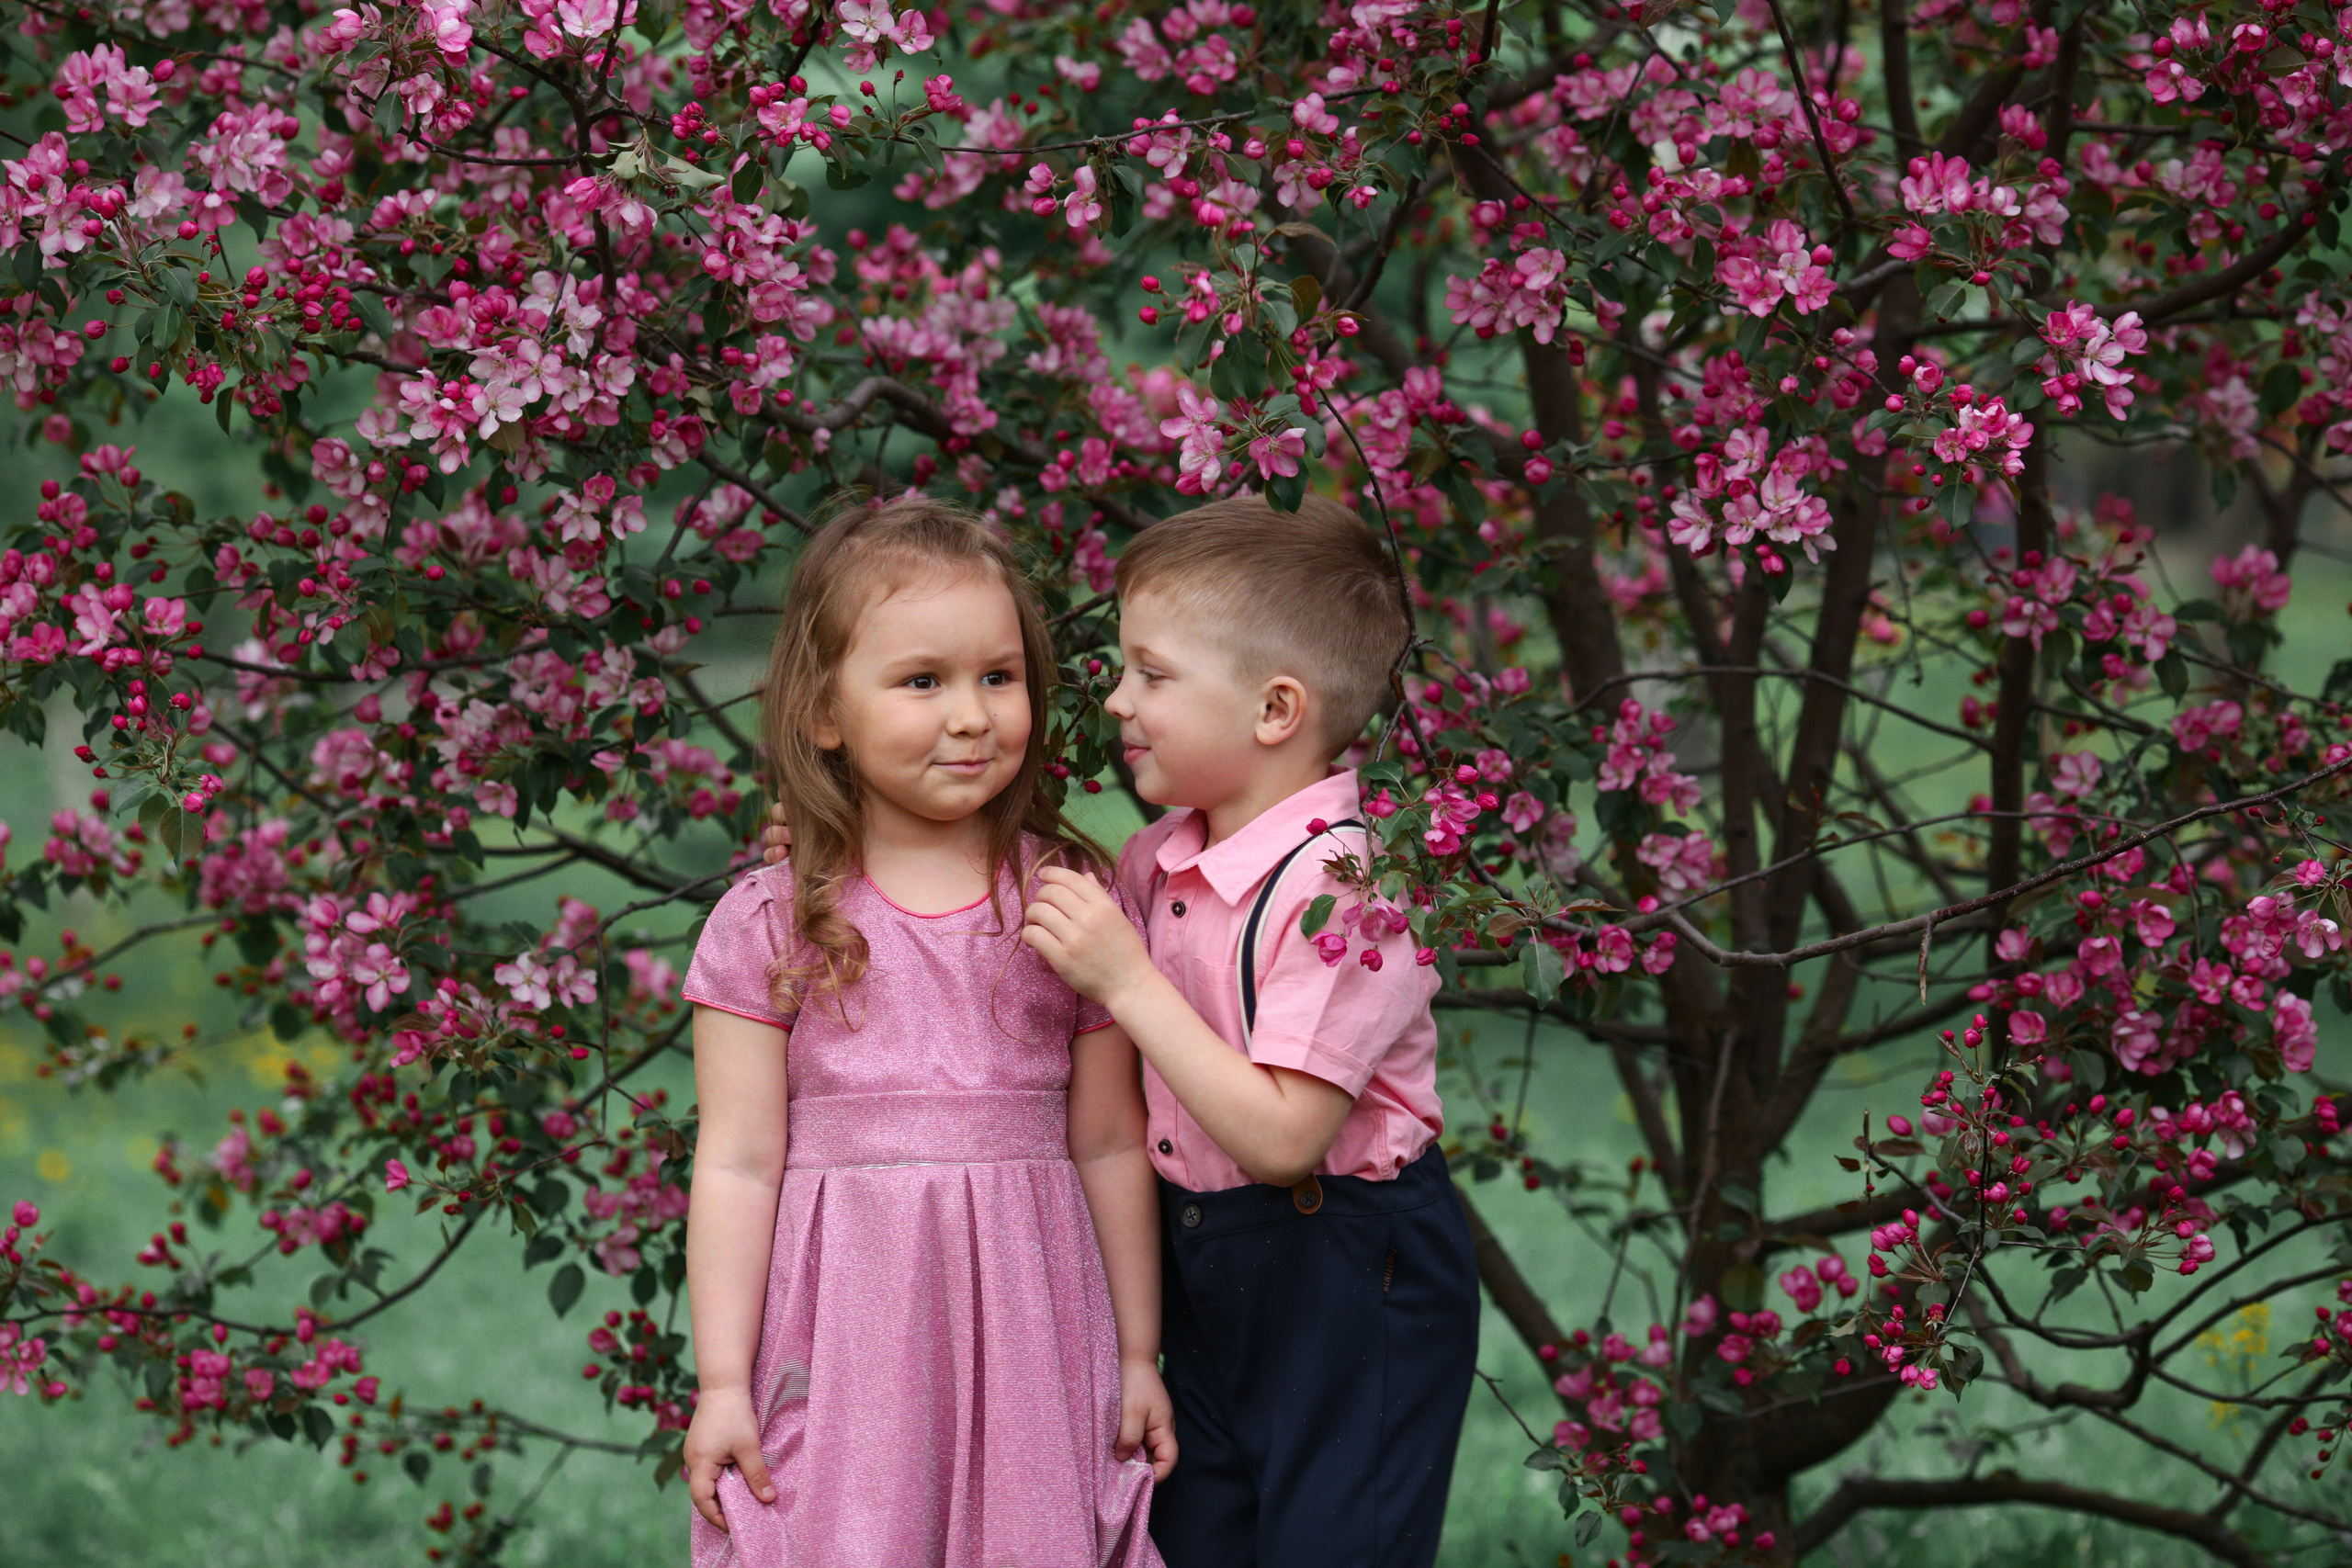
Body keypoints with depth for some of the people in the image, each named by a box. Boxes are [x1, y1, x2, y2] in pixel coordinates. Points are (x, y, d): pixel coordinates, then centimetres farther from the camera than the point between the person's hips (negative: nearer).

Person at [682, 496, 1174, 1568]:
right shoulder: (769, 926, -1)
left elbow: (1109, 1146, 8)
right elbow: (739, 1164, -1)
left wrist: (1139, 1356, 9)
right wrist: (720, 1383, -3)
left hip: (1026, 1338, 1)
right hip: (840, 1348, -1)